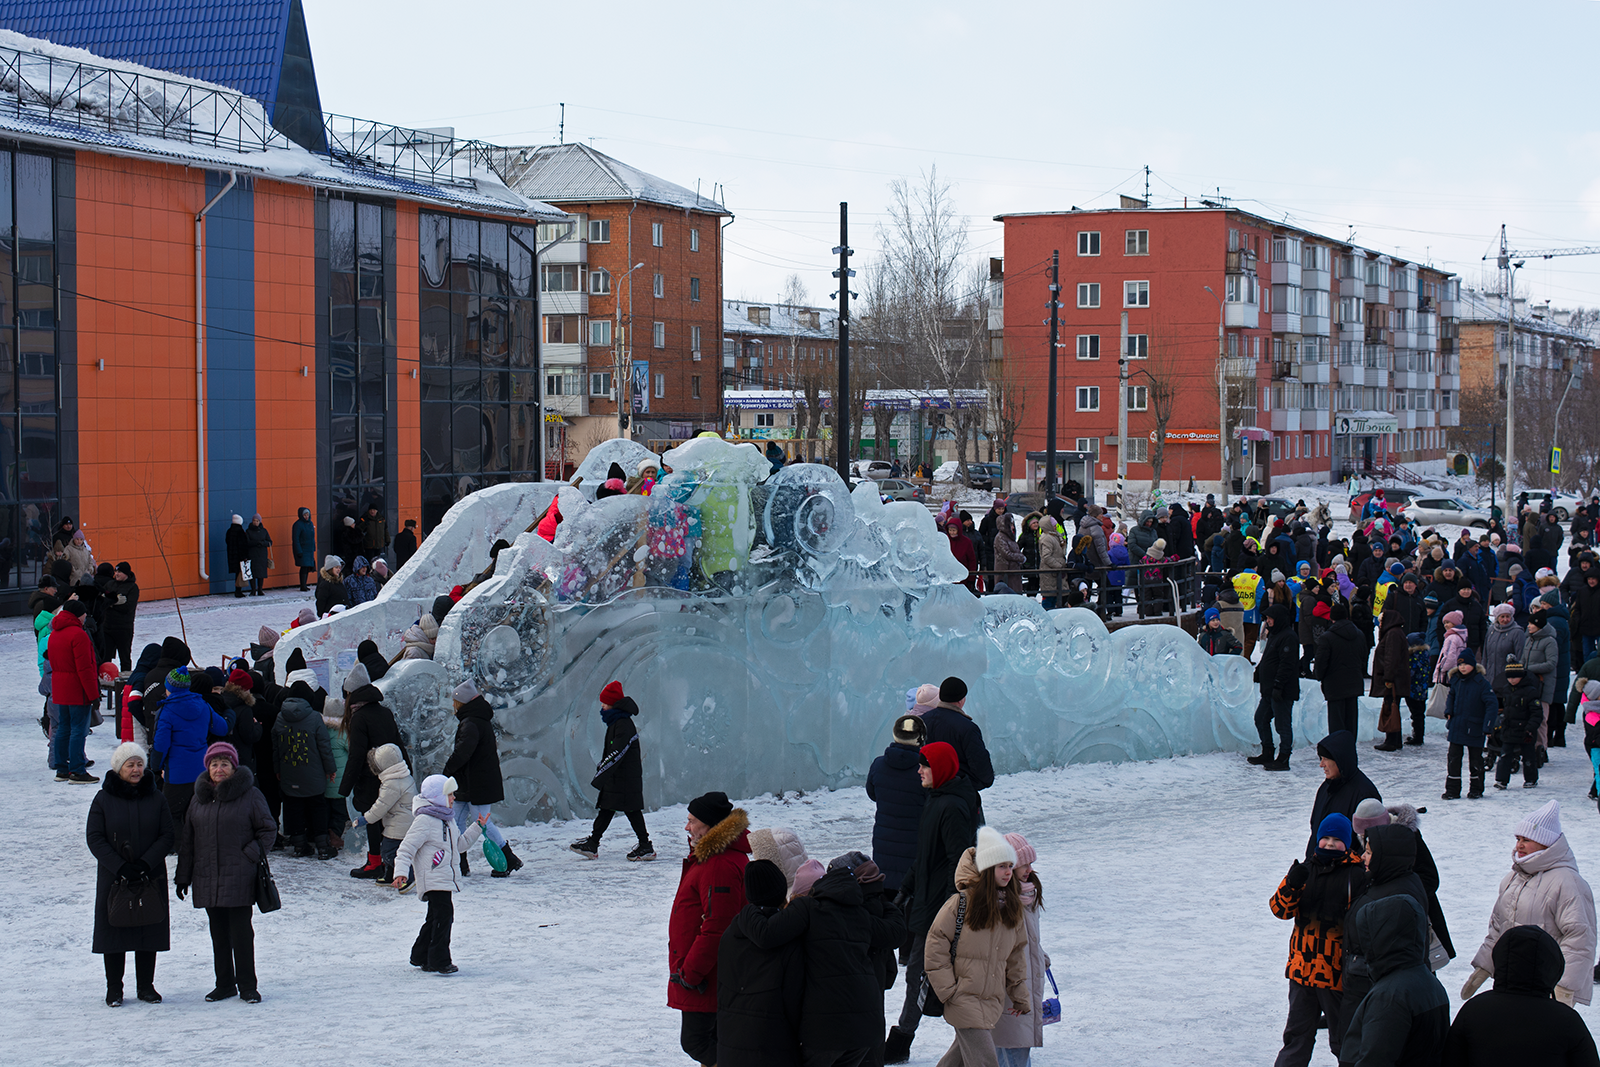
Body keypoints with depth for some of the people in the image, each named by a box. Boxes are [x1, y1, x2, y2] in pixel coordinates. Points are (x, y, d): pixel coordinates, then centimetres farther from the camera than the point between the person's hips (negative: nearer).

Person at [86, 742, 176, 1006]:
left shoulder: (156, 799, 4)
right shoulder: (103, 799, -1)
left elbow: (168, 835, 0)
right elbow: (95, 839, -5)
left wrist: (145, 864, -13)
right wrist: (120, 867, -15)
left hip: (151, 877, 1)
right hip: (113, 878, -1)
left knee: (149, 932, 4)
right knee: (114, 930, 1)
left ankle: (146, 985, 14)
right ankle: (114, 987, 12)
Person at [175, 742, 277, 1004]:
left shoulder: (249, 795, -3)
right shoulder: (200, 798, 10)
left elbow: (268, 830, 3)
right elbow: (187, 840, 15)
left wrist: (252, 855, -11)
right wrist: (183, 876, 12)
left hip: (239, 879, -4)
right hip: (207, 879, 4)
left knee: (241, 931, -3)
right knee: (218, 933, 9)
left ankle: (247, 986, 5)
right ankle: (224, 984, 18)